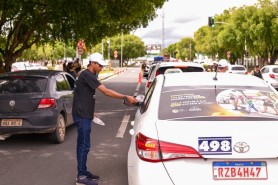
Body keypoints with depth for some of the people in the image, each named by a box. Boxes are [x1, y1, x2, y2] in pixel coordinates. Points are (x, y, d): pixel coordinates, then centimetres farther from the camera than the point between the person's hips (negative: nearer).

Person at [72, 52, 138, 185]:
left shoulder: (88, 75, 14)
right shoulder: (87, 75, -17)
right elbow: (106, 91, -23)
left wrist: (90, 111, 22)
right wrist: (125, 97, -23)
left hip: (84, 114, 10)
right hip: (82, 116, -10)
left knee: (82, 144, 14)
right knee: (84, 145, -6)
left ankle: (83, 172, 22)